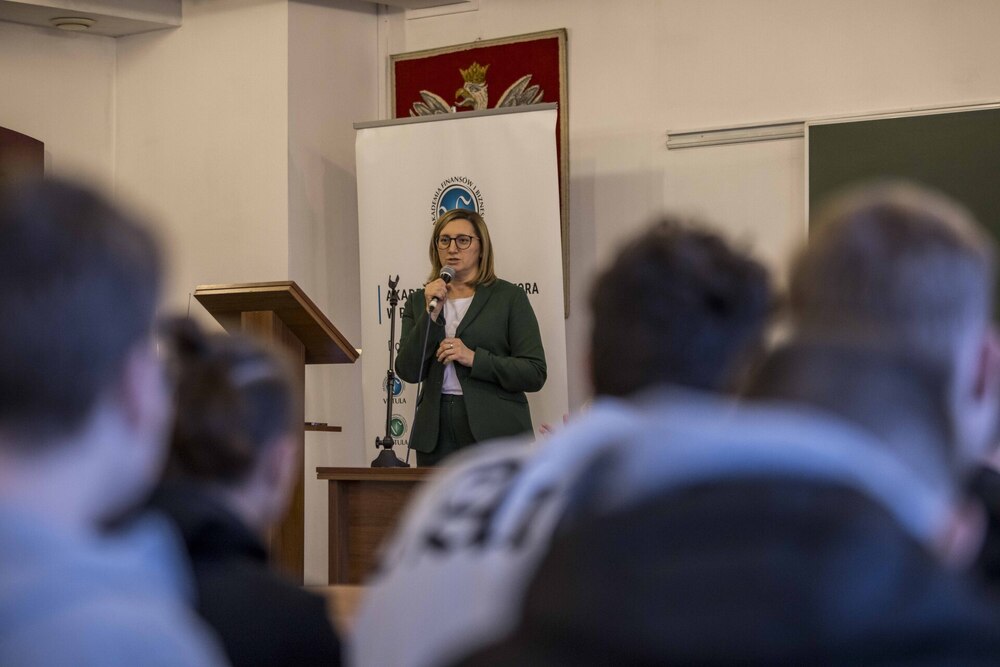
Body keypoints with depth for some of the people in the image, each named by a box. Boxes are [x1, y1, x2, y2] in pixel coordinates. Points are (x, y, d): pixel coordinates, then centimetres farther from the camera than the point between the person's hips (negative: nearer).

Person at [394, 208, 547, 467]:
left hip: (495, 433, -3)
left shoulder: (509, 297, 4)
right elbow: (408, 372, 2)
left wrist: (474, 358, -14)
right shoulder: (419, 301, 14)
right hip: (436, 435, 3)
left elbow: (535, 373, -4)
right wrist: (431, 314, -8)